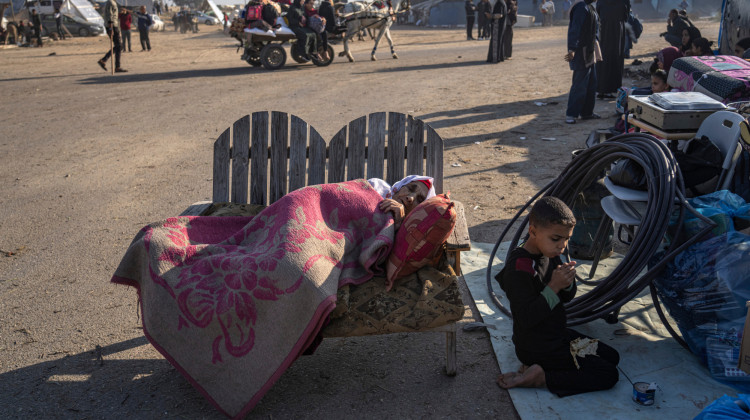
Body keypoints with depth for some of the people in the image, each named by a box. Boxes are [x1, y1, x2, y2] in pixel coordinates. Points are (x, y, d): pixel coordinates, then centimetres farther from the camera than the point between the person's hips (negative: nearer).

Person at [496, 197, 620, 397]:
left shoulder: (550, 254, 1)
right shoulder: (518, 268, -26)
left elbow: (568, 297, 11)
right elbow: (527, 318, -28)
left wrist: (567, 282, -13)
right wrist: (553, 287, -31)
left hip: (557, 334, 9)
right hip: (536, 348, -9)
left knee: (612, 357, 16)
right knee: (609, 375, -8)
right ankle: (538, 376, -8)